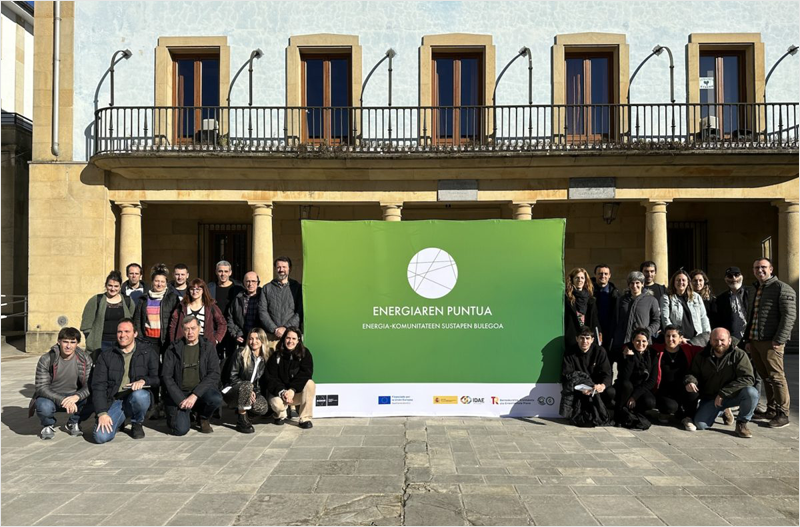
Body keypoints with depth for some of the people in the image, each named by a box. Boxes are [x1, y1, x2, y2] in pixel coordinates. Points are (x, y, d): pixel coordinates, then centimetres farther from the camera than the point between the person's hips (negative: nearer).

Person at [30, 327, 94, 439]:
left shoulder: (85, 359, -10)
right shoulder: (46, 360, -15)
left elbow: (90, 385, -14)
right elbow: (41, 387, -19)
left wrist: (76, 397, -37)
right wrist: (62, 400, -35)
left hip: (74, 398, 2)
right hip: (51, 397, -2)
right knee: (44, 407, -36)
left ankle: (73, 423, 4)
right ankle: (48, 425, 2)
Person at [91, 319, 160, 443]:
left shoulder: (148, 352, 5)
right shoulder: (106, 357, 8)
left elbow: (157, 378, 1)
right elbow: (98, 386, 2)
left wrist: (144, 381, -22)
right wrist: (102, 413, -10)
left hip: (138, 397, -1)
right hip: (114, 401, 1)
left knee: (139, 395, -38)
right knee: (101, 436, -22)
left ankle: (137, 424, -4)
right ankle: (118, 422, 16)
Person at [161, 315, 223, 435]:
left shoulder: (208, 347, 1)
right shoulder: (173, 349, 0)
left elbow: (214, 374, -7)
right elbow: (166, 377, -3)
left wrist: (195, 395, -19)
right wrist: (180, 400, -15)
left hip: (200, 390, 1)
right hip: (179, 393, -1)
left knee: (216, 399, -31)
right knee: (181, 430, -20)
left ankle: (203, 418, 4)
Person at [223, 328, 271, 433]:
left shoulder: (265, 358, 5)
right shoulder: (241, 354, -7)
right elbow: (232, 377, -10)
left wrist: (253, 391, -8)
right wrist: (248, 389, -20)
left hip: (252, 391, 5)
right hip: (232, 391, -5)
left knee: (263, 407, -25)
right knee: (247, 385, -37)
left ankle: (241, 410, 8)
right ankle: (241, 421, -27)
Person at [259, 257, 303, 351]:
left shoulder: (297, 287, 9)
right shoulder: (266, 288, 13)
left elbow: (300, 312, 1)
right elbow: (262, 312, 5)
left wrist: (286, 328, -9)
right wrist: (275, 329, -7)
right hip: (271, 336, 1)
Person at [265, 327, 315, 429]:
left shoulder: (305, 353, -5)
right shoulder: (276, 356, -5)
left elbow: (306, 374, -15)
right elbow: (270, 378, -9)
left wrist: (292, 390, -28)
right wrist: (282, 392, -27)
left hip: (298, 393, 0)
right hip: (279, 392, 0)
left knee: (310, 384, -31)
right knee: (276, 404, -34)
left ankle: (305, 419, -20)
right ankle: (280, 415, 7)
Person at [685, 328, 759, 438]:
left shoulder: (739, 355, -11)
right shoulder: (702, 356, -1)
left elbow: (747, 378, -19)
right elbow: (693, 373, 10)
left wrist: (723, 393, -24)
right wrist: (690, 381, -17)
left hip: (733, 395, -2)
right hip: (710, 398, 2)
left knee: (751, 392, -33)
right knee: (700, 424, -17)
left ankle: (742, 423, -7)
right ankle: (720, 411, 18)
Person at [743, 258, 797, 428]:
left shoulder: (782, 289, -5)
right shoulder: (755, 290, 20)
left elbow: (789, 316, -13)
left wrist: (779, 340, -17)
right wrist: (748, 339, 19)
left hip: (770, 342, -8)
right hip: (755, 341, 8)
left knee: (776, 377, -5)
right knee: (765, 377, 12)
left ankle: (783, 414, 2)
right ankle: (771, 410, 20)